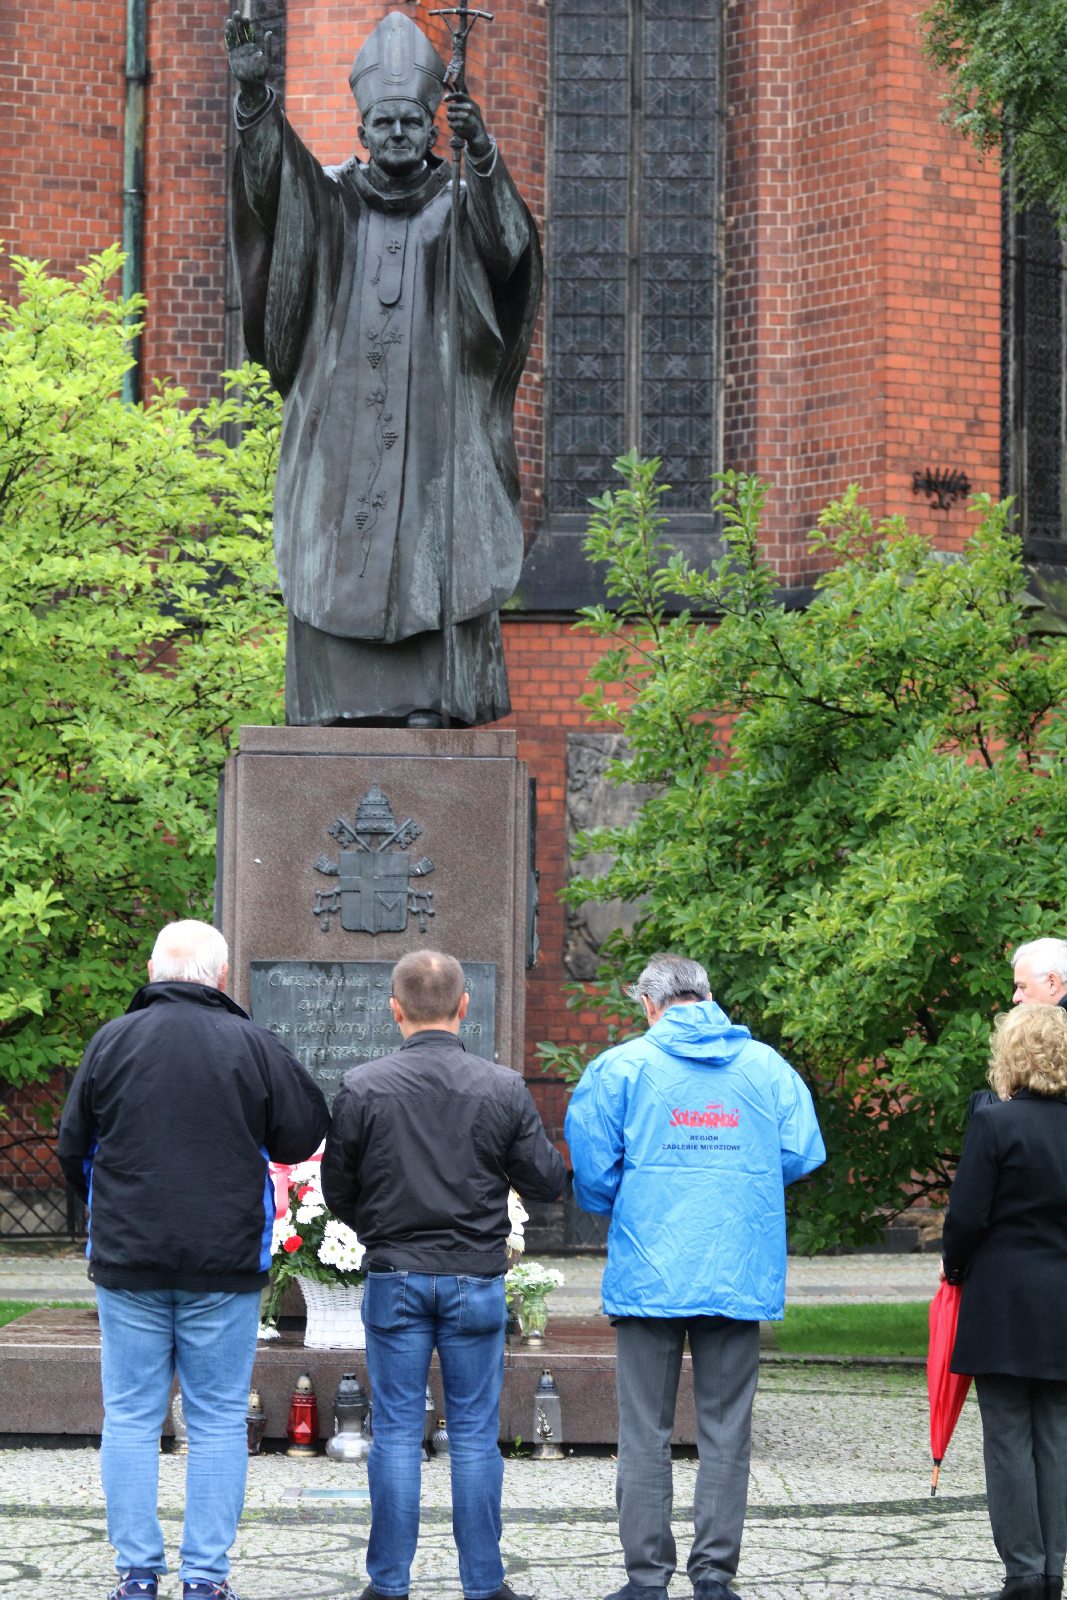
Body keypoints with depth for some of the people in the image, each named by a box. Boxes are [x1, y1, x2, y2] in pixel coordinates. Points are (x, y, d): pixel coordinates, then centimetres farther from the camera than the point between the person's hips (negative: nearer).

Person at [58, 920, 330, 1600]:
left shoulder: (111, 1041, 0)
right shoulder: (253, 1046, -5)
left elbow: (74, 1148, 8)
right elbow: (308, 1134, 3)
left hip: (128, 1262, 1)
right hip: (226, 1263, -1)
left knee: (131, 1419, 7)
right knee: (219, 1421, 6)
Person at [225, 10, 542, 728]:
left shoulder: (457, 205, 7)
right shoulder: (330, 201, 12)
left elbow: (501, 244, -15)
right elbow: (276, 180, -7)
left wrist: (481, 155, -34)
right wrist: (256, 97, -26)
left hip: (433, 426, -2)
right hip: (342, 425, 2)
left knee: (431, 560, -8)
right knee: (339, 558, -4)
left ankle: (429, 704, -8)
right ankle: (340, 706, -2)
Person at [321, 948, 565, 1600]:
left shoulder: (363, 1088, -7)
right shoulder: (504, 1088, -5)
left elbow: (338, 1191, 1)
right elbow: (547, 1181, 1)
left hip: (395, 1277, 0)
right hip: (477, 1278, 0)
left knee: (396, 1432, 6)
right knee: (475, 1435, 7)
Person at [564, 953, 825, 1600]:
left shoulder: (621, 1066, -1)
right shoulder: (767, 1065, 5)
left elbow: (591, 1166, -3)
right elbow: (802, 1155, 3)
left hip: (649, 1274, -1)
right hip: (740, 1275, 2)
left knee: (645, 1431, 4)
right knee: (726, 1427, 8)